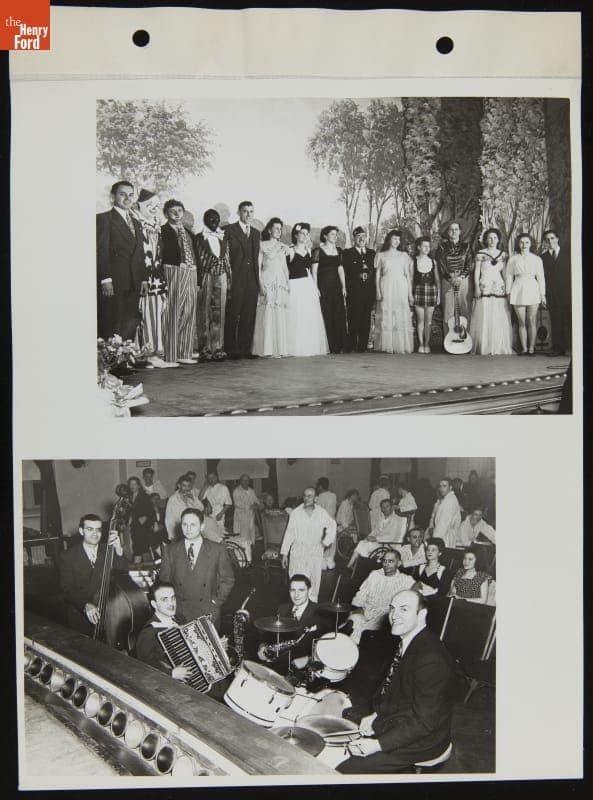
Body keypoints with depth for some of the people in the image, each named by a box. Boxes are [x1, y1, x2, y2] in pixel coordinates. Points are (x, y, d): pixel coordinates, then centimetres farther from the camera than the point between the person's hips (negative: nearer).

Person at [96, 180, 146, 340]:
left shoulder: (136, 223, 23)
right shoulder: (104, 219, 0)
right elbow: (101, 250, -8)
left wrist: (143, 278, 12)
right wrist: (106, 279, -16)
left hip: (133, 285, 7)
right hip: (113, 284, -7)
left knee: (130, 326, 2)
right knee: (111, 328, -7)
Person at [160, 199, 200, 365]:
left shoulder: (188, 232, 21)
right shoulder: (163, 231, -1)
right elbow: (163, 254, -12)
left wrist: (197, 280, 14)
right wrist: (179, 263, -15)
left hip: (191, 275, 7)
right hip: (173, 274, -7)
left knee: (188, 315, 6)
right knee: (172, 314, -7)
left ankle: (184, 354, 11)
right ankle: (170, 355, -4)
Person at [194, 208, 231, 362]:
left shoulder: (222, 238, 15)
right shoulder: (200, 238, 3)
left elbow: (227, 260, 14)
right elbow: (198, 260, -1)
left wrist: (228, 282, 8)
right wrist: (199, 281, -9)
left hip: (221, 278, 4)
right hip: (206, 278, -4)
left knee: (219, 313, 2)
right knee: (205, 313, -4)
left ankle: (217, 348, 6)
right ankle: (204, 349, -2)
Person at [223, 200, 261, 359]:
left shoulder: (256, 233, 19)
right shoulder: (229, 230, 3)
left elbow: (256, 256, 18)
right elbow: (225, 255, -2)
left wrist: (257, 278, 10)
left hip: (252, 280, 5)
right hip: (235, 279, -5)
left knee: (249, 315, 4)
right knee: (233, 315, -3)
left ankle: (245, 348, 9)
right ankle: (231, 349, 1)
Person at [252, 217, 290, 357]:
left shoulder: (283, 247, 16)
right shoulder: (262, 245, 3)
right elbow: (258, 266, -1)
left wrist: (288, 283, 7)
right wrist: (261, 284, -12)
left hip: (281, 283, 5)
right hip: (267, 282, -5)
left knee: (280, 316, 1)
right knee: (266, 315, -7)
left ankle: (278, 348, 4)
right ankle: (266, 348, -5)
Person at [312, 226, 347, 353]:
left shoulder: (338, 250, 14)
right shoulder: (318, 251, -1)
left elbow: (340, 269, 16)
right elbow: (314, 271, -5)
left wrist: (344, 286, 9)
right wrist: (315, 288, -12)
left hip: (336, 285, 5)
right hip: (323, 284, -5)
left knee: (340, 314, -2)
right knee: (327, 316, -6)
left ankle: (339, 345, 2)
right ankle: (329, 346, -2)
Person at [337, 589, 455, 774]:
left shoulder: (431, 658, -27)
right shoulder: (406, 643, 3)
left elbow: (424, 722, -26)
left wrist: (379, 744, -25)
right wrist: (376, 716, 6)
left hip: (420, 741, -9)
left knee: (344, 771, -13)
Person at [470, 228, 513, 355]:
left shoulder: (503, 255, 13)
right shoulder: (480, 254, 5)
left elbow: (505, 273, 13)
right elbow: (476, 272, 3)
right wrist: (477, 287, -7)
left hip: (500, 289, 3)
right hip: (484, 289, -3)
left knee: (500, 320, -1)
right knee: (484, 319, -5)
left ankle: (499, 347, 4)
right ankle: (485, 348, -1)